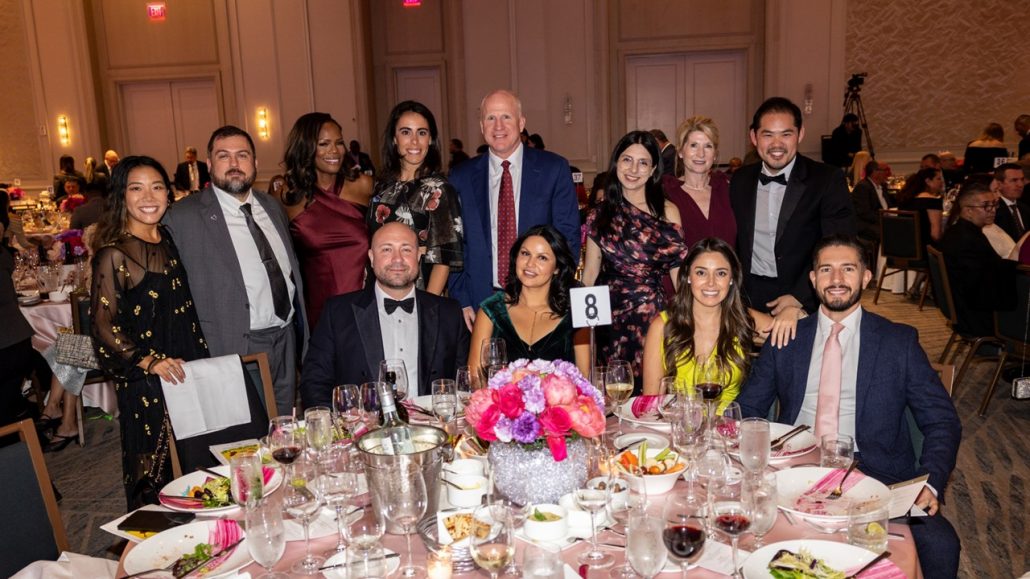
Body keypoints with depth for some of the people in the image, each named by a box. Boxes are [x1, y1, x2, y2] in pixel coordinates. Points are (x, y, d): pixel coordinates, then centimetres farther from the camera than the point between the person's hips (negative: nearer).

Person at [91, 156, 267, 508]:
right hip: (150, 385, -6)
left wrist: (205, 355, 10)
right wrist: (150, 361, -21)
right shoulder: (114, 254, -9)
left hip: (190, 368, 6)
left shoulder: (168, 241, 9)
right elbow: (103, 325, -11)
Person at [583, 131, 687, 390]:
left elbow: (678, 271, -2)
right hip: (609, 314, 2)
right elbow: (590, 273, 8)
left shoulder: (667, 212, 0)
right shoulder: (600, 214, 6)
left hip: (652, 312, -1)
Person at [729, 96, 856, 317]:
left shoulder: (828, 180, -7)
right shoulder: (740, 180, 5)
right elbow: (733, 241, 10)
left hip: (806, 304, -3)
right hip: (748, 300, 3)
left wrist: (799, 297, -19)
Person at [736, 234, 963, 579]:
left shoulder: (899, 341, 9)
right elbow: (748, 410, 11)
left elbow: (942, 422, 7)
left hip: (874, 474, 0)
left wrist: (930, 483, -11)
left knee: (940, 545, -28)